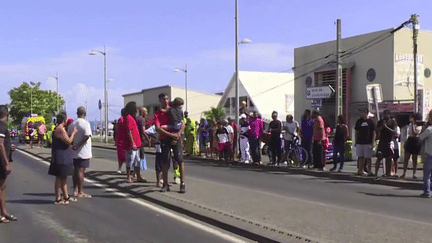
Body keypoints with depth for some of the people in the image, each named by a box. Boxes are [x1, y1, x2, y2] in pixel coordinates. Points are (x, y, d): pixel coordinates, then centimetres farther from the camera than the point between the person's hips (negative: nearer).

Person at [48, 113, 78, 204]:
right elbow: (68, 141, -21)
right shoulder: (61, 129, -18)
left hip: (63, 158, 11)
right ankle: (58, 199, 2)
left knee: (63, 177, 16)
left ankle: (66, 196, 24)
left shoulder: (57, 129, 15)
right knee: (60, 177, -4)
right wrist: (73, 133, -8)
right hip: (61, 158, -11)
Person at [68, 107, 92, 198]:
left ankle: (75, 190, 20)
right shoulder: (86, 123, -12)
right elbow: (87, 136, -23)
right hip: (84, 152, -6)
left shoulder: (72, 124, 9)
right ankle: (80, 192, 1)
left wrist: (74, 145, 15)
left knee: (76, 170, 14)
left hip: (75, 152, 6)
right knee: (81, 171, -3)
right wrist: (78, 145, -17)